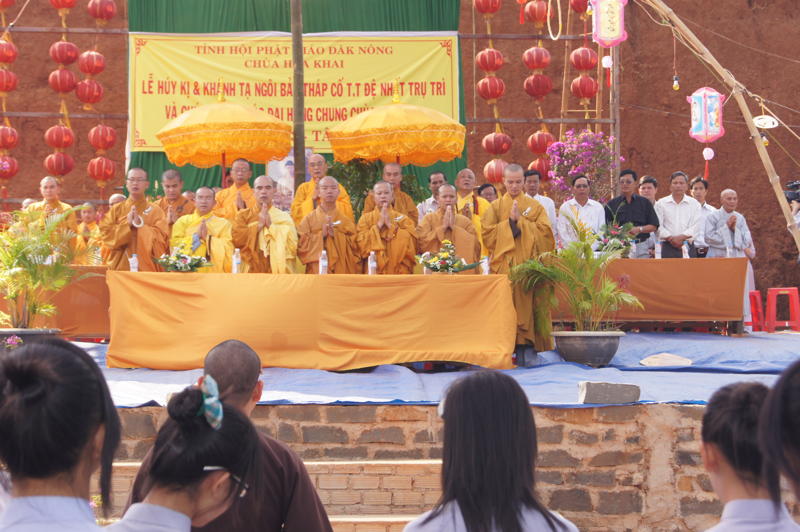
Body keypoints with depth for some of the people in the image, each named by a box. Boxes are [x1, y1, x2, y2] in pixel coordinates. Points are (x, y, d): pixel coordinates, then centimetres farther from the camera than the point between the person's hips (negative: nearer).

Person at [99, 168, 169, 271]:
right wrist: (127, 224, -10)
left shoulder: (155, 210, 5)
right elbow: (105, 234, 0)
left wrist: (140, 224, -13)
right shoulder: (115, 209, 11)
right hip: (120, 267, 1)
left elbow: (161, 237, -6)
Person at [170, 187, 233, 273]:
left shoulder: (223, 224, 12)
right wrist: (196, 236, -7)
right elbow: (175, 244, 2)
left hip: (213, 273, 0)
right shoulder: (183, 221, 15)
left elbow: (227, 249, -1)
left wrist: (207, 237, -9)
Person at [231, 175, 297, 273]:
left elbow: (292, 246, -3)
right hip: (252, 272, 0)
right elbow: (236, 239, -6)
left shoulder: (284, 217, 10)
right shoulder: (243, 215, 10)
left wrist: (271, 226, -6)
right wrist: (259, 224, -6)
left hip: (278, 273, 0)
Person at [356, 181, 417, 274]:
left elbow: (411, 241, -5)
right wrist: (379, 224, -8)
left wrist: (390, 224, -7)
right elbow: (362, 244, -5)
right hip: (374, 271, 0)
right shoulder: (365, 218, 9)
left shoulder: (403, 218, 10)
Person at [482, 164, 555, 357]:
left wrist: (520, 221, -6)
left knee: (525, 303, -8)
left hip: (528, 262, 0)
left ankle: (521, 350, -8)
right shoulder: (495, 207, 14)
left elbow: (545, 232, 0)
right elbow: (487, 233, 2)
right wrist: (510, 222, -7)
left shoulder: (535, 206, 13)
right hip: (503, 264, 0)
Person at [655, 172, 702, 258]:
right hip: (667, 247, 0)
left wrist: (681, 237, -14)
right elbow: (658, 226, 0)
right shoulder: (661, 203, 9)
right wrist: (671, 239, -12)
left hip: (688, 247, 1)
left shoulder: (694, 203, 10)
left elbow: (695, 226, -1)